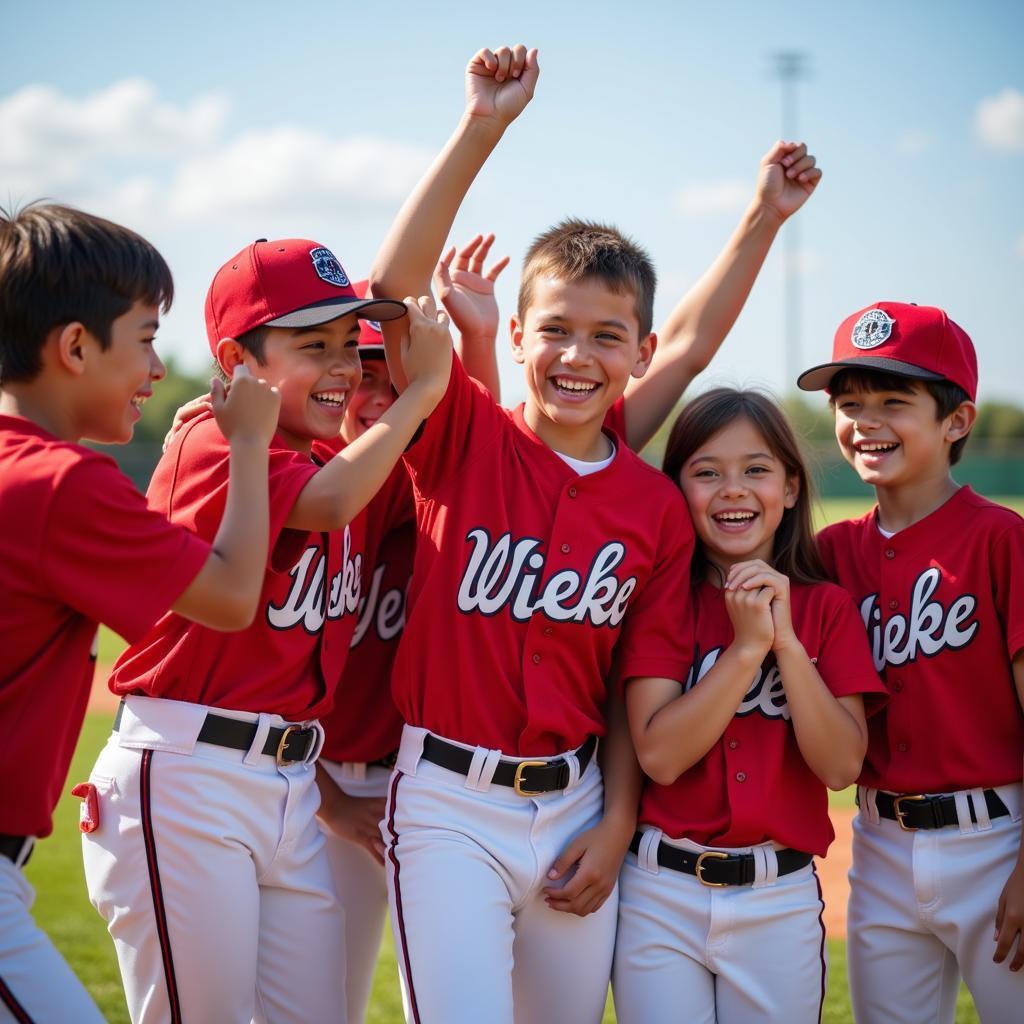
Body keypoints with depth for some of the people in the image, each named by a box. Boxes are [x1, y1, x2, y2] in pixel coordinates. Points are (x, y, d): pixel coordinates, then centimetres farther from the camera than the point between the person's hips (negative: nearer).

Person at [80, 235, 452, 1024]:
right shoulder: (211, 443, -10)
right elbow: (329, 503, -26)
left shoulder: (341, 459, 14)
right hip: (186, 781, -8)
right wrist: (424, 386, -17)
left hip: (293, 787, 8)